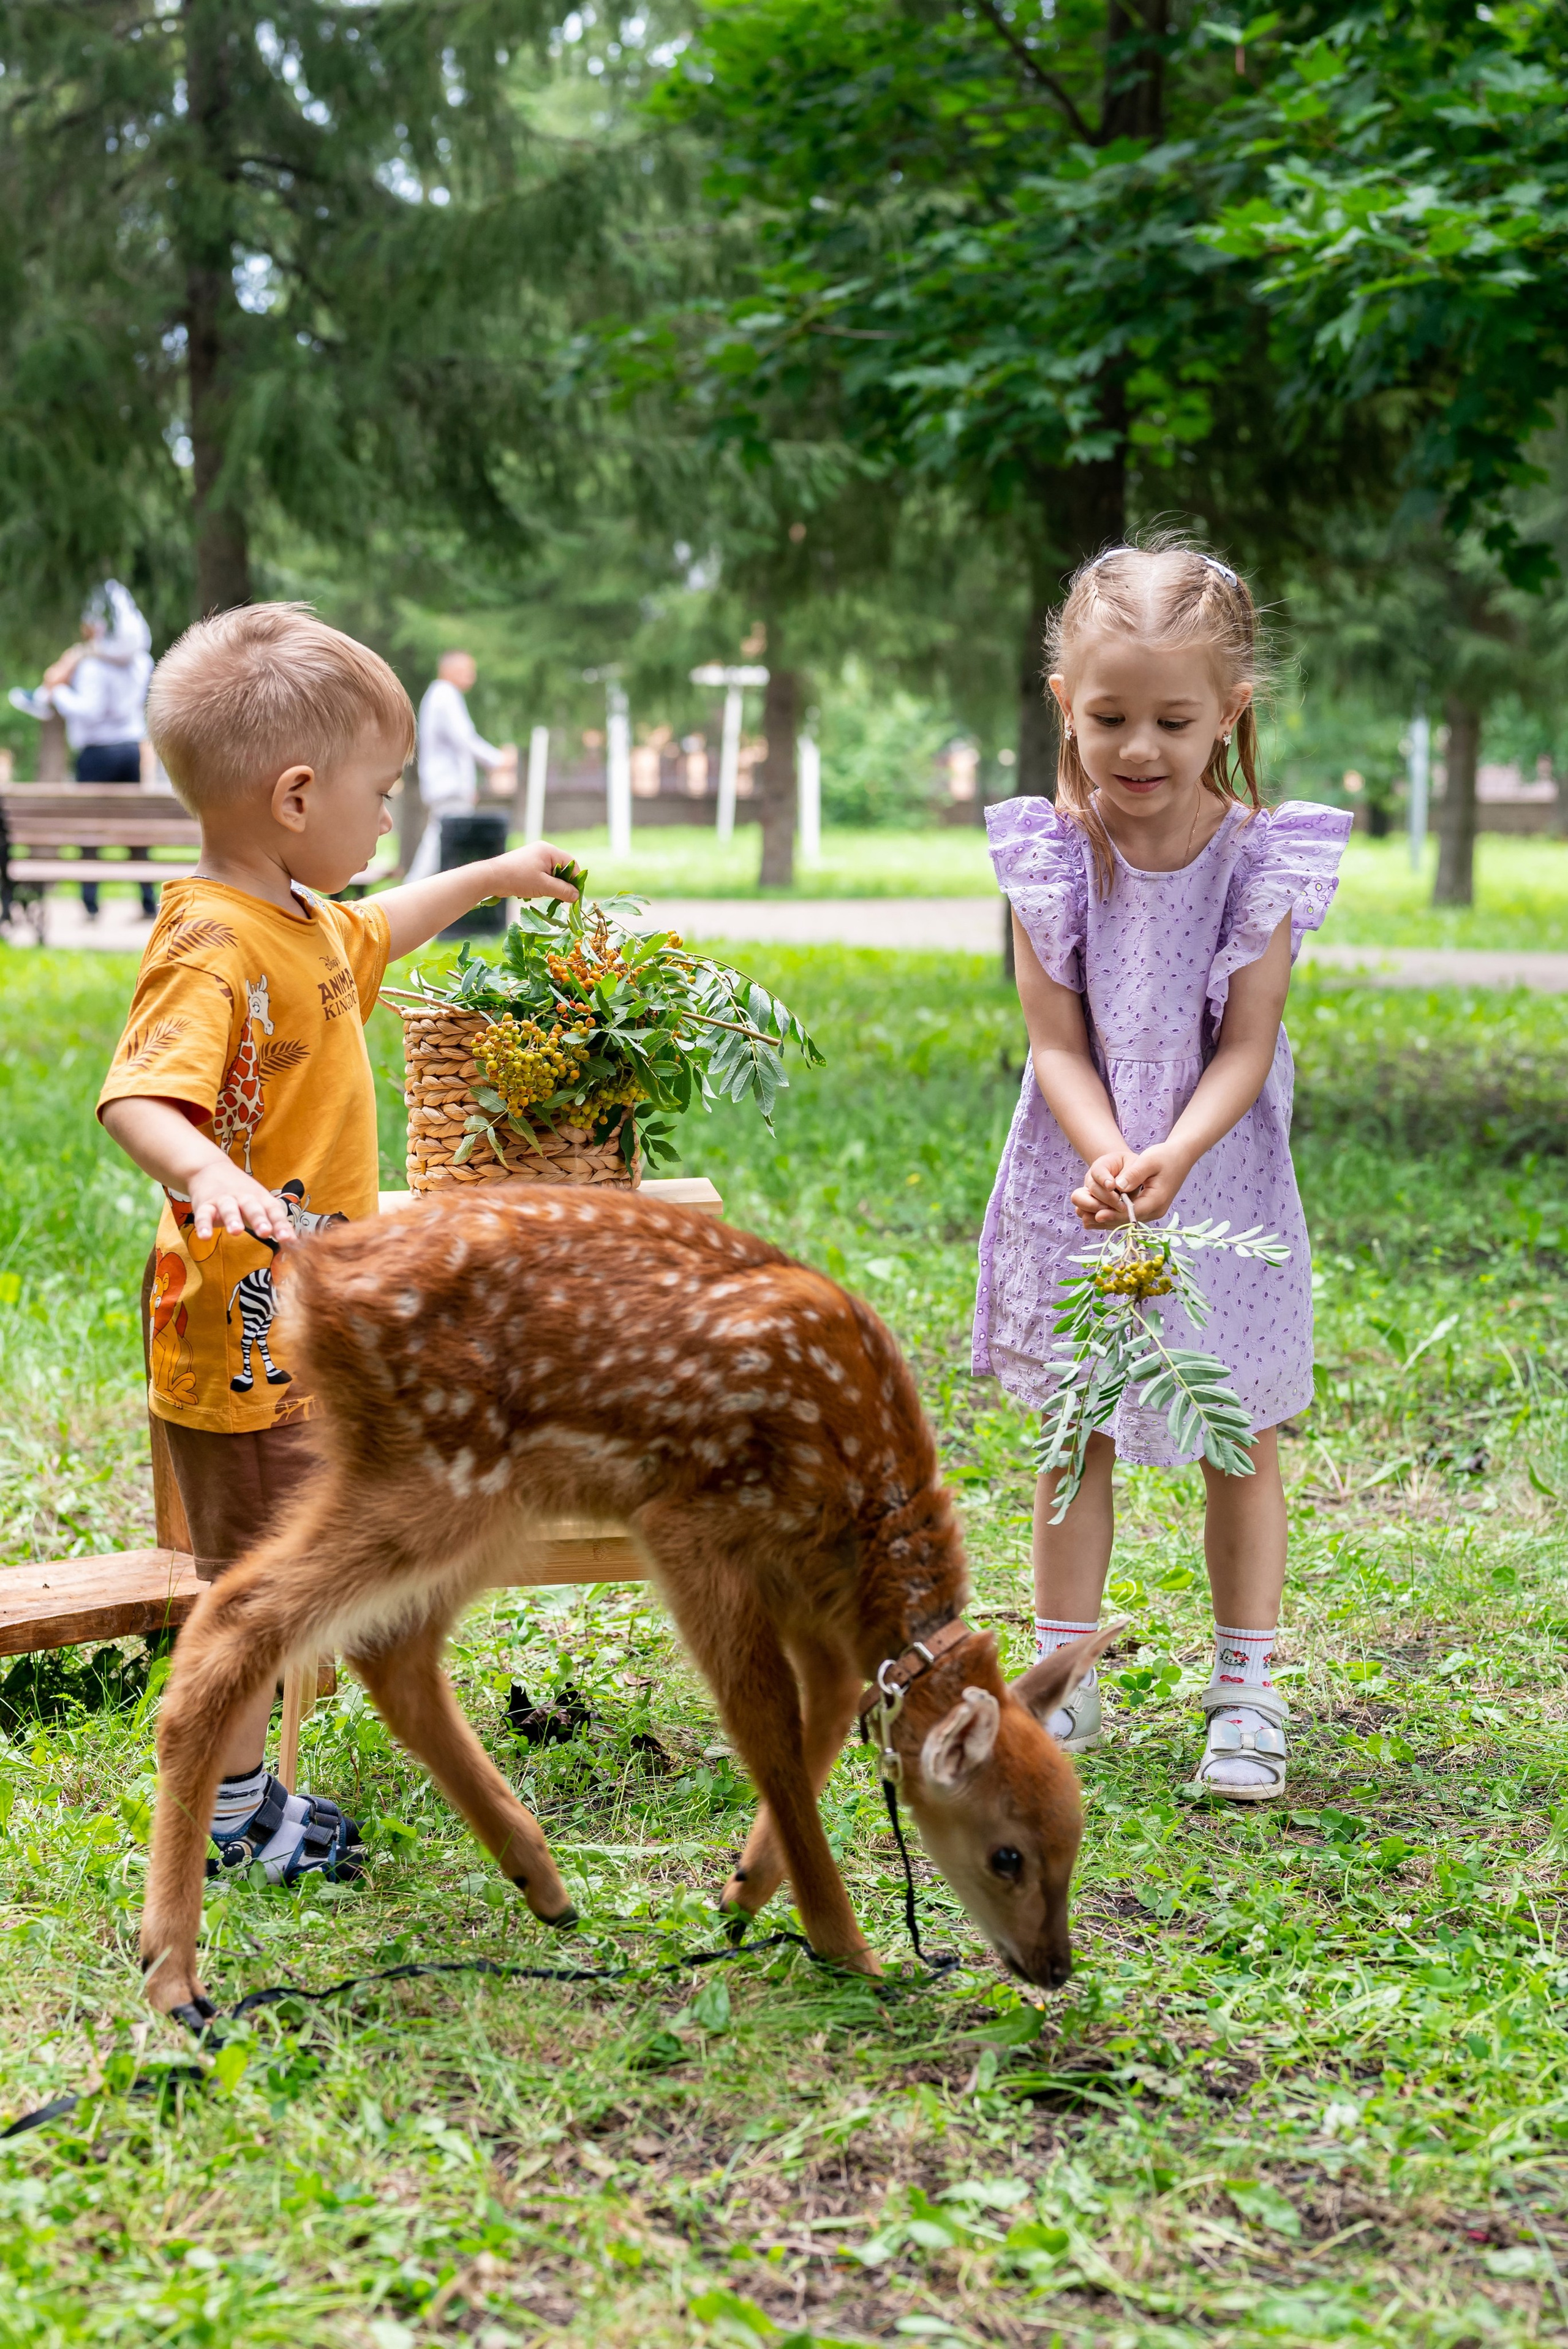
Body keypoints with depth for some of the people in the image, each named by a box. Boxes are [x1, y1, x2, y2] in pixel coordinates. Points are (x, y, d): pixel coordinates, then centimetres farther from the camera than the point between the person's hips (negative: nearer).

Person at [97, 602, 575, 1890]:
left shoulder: (300, 922, 8)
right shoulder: (213, 949, -24)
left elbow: (370, 939, 33)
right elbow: (137, 1096, -36)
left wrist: (490, 879, 39)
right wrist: (209, 1175, -55)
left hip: (296, 1332, 10)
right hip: (241, 1335, -10)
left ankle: (246, 1785, 31)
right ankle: (232, 1812, 16)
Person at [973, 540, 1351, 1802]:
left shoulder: (1259, 859, -14)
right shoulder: (1051, 856, -12)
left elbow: (1245, 1047, -15)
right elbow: (1057, 1042, -11)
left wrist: (1173, 1158, -30)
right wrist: (1106, 1157, -28)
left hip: (1220, 1171, 0)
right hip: (1083, 1175, 1)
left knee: (1240, 1436, 8)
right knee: (1078, 1434, 9)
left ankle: (1248, 1693, 19)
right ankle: (1065, 1681, 20)